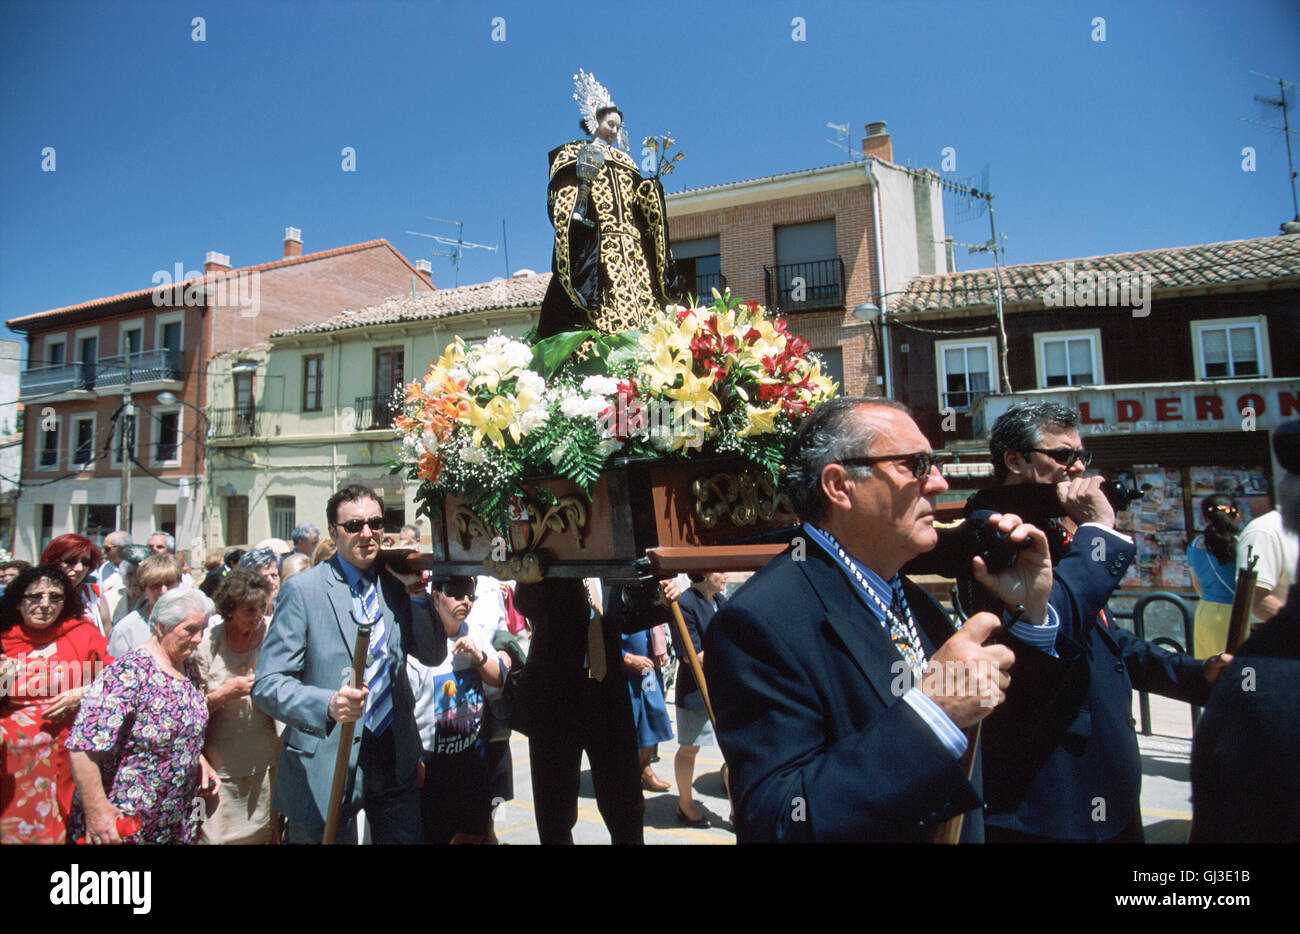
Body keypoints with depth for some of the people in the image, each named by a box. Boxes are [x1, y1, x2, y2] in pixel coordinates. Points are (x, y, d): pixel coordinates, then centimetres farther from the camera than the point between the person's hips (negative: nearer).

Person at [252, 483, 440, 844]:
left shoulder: (395, 586, 5)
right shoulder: (302, 590, -9)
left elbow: (433, 656, 5)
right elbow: (267, 684, -12)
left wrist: (417, 592, -7)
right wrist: (327, 705, -30)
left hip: (395, 762, 5)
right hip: (327, 767, -4)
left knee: (407, 837, 13)